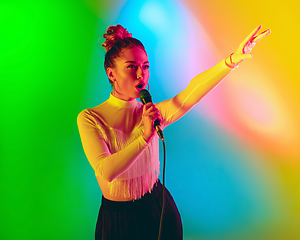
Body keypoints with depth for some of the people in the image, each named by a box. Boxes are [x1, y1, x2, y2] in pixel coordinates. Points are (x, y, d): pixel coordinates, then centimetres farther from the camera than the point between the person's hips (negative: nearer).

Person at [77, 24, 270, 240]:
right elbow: (106, 171, -28)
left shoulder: (153, 113, -10)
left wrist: (232, 60, -39)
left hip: (158, 208, 2)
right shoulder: (90, 118, -16)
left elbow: (191, 93, -26)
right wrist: (146, 136, -35)